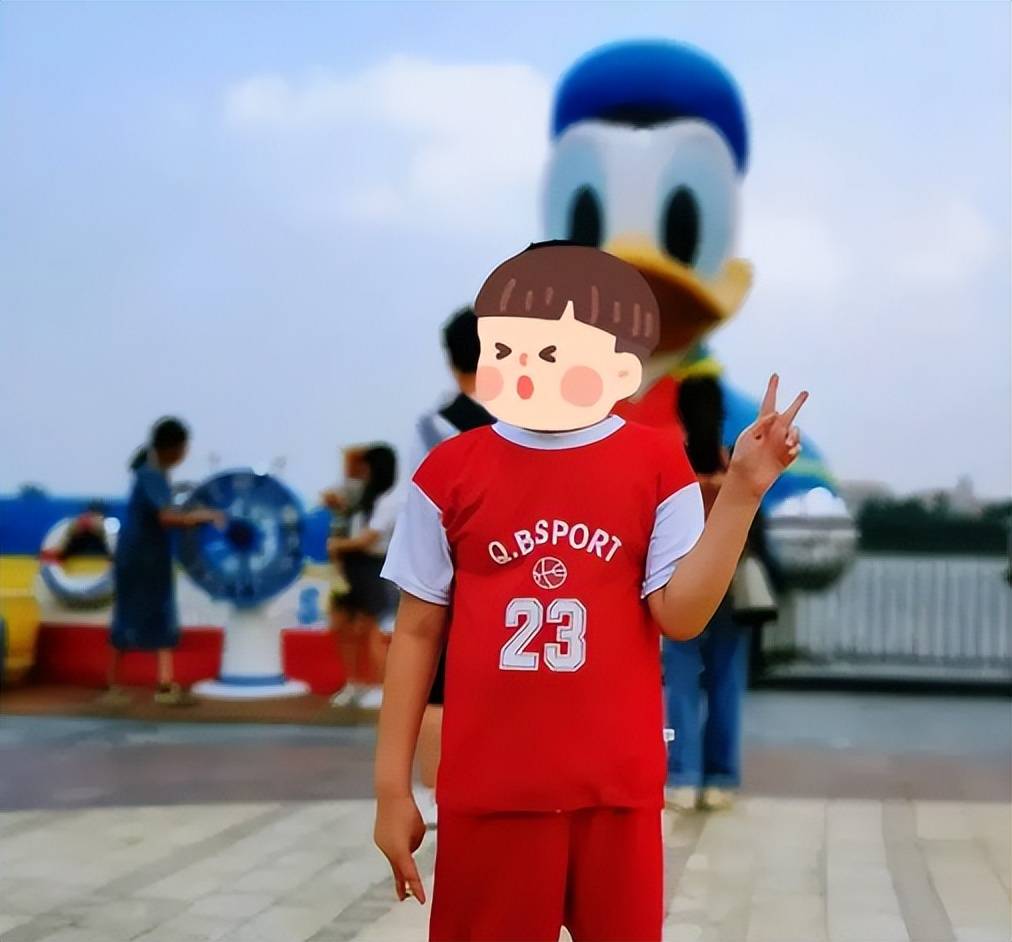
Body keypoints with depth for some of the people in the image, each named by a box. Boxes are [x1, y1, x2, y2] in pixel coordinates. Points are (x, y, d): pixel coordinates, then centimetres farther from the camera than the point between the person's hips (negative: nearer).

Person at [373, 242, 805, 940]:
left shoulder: (656, 465, -2)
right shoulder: (452, 470, -1)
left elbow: (679, 616, -9)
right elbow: (418, 629, 3)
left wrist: (741, 493, -17)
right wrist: (393, 787, 3)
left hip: (617, 787, 0)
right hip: (488, 787, 0)